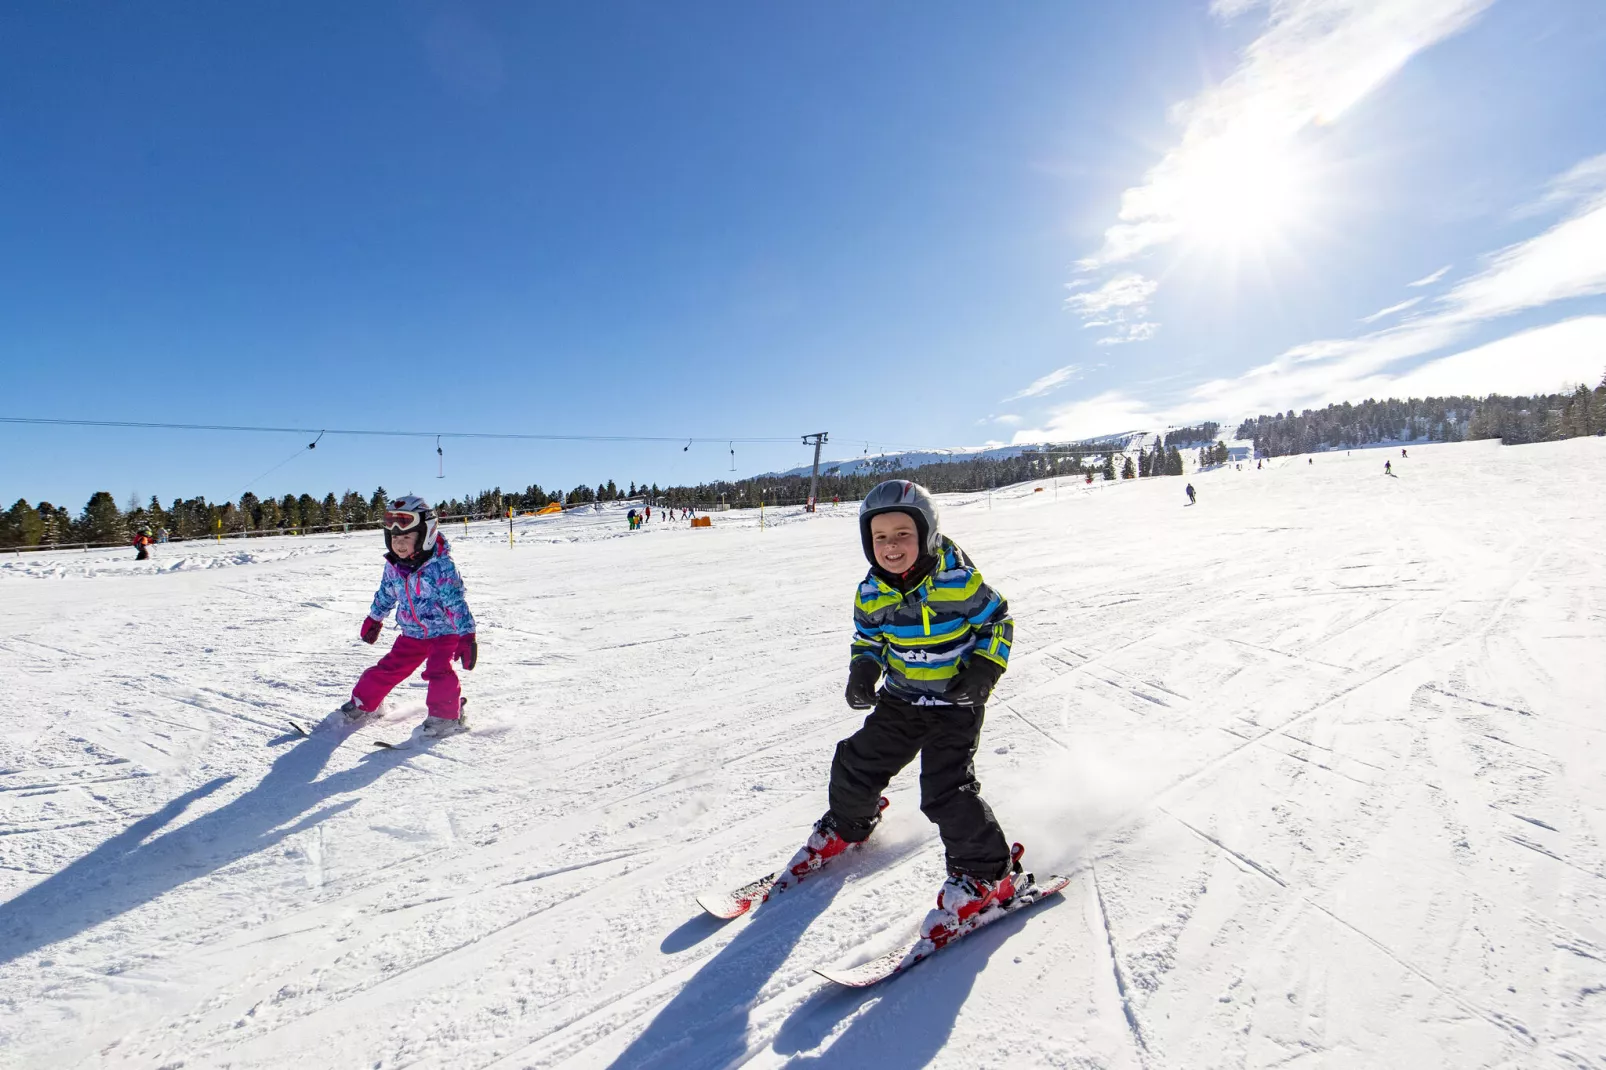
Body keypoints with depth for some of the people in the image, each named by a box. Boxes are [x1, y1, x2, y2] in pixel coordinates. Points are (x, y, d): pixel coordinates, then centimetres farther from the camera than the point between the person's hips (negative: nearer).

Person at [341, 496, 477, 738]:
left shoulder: (441, 566, -22)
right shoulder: (393, 566, -2)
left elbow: (456, 603, -23)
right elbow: (385, 595, 17)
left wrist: (467, 636, -26)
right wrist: (374, 619, 28)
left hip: (444, 632, -6)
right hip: (412, 635, 6)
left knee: (439, 671, -22)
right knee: (388, 669, 11)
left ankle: (447, 716, -9)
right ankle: (361, 703, 32)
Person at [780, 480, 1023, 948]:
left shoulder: (959, 581, -22)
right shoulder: (872, 593, -9)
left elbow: (998, 621, -7)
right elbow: (868, 637, 8)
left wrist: (984, 669, -19)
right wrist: (863, 669, -10)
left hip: (955, 703, -5)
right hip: (900, 699, 5)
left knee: (946, 790, -14)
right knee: (857, 762, 9)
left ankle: (987, 874, 7)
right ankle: (847, 825, 40)